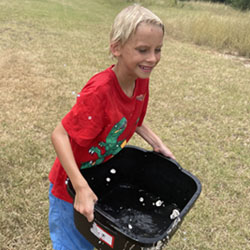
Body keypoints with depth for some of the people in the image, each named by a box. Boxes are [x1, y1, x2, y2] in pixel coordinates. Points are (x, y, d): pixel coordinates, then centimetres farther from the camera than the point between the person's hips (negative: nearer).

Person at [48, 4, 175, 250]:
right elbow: (59, 135, -31)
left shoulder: (141, 80, -12)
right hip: (72, 187, -6)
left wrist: (157, 144, 0)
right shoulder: (99, 91, -35)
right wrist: (81, 187, -37)